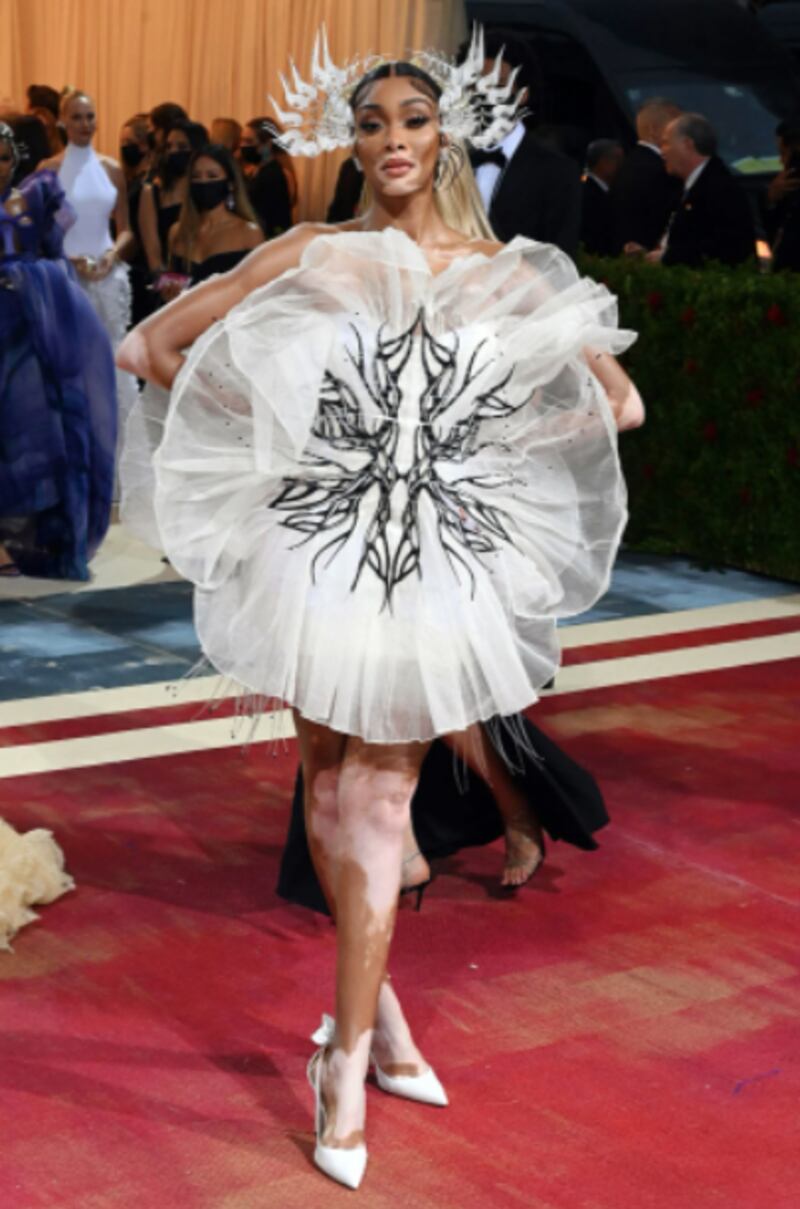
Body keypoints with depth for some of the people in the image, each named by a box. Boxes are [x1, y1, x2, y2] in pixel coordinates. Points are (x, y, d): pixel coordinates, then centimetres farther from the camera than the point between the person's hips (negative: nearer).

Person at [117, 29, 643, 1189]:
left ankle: (346, 1060, 8)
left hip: (441, 557, 0)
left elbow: (623, 402, 5)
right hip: (318, 545, 1)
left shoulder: (507, 274, 3)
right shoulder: (314, 255, 0)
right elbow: (150, 345, 2)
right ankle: (379, 1005, 30)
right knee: (329, 792, 9)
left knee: (381, 799, 1)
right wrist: (271, 437, -1)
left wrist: (474, 445, -3)